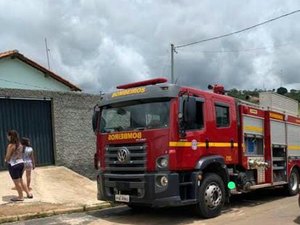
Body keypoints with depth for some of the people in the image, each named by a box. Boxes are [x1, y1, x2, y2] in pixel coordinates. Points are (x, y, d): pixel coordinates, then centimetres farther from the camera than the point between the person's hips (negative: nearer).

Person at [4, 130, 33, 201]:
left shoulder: (10, 145, -17)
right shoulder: (20, 144, 5)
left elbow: (7, 157, -16)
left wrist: (5, 160, 8)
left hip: (13, 165, -8)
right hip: (21, 163, 8)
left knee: (17, 182, 5)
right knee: (20, 181, 20)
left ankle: (20, 197, 15)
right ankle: (29, 194, 25)